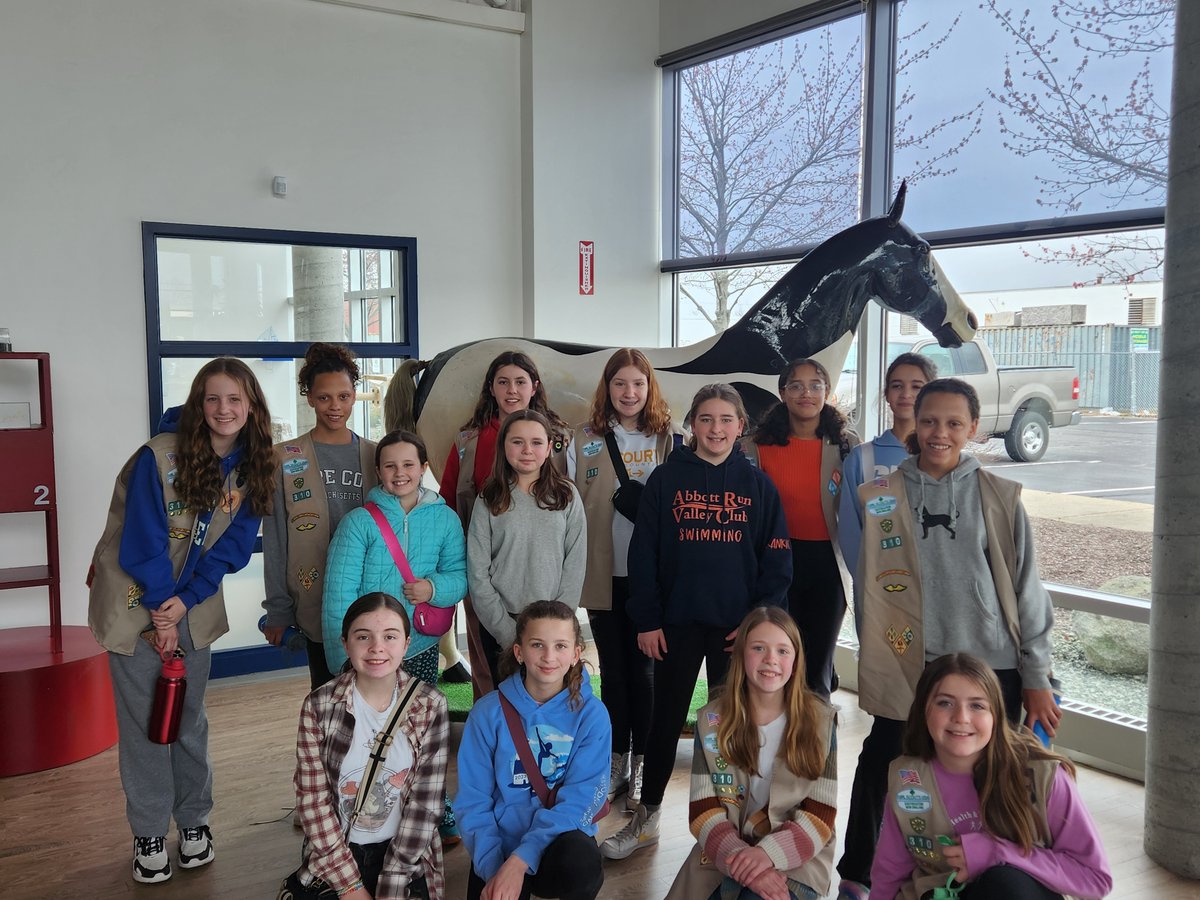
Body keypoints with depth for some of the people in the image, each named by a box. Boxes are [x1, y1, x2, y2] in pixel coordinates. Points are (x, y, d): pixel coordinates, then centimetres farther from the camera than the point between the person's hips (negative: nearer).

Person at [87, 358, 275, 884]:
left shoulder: (252, 468, -5)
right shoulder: (159, 456, -20)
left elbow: (234, 545, -3)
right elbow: (143, 541, -17)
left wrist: (186, 600, -13)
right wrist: (161, 610, -13)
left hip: (194, 604, 4)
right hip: (135, 601, -4)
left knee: (190, 717, 13)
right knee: (145, 719, 3)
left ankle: (194, 820, 27)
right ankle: (148, 833, 16)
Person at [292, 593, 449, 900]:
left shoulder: (430, 706, -8)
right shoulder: (320, 705, -7)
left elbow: (426, 801, -9)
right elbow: (313, 798, -7)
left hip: (407, 855, -1)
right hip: (334, 855, 1)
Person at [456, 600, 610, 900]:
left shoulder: (591, 714, -6)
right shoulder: (488, 712, -4)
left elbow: (579, 799, -12)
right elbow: (473, 801, -3)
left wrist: (520, 861, -22)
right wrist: (491, 869, -16)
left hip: (561, 838, -1)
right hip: (500, 845, 1)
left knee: (580, 860, -33)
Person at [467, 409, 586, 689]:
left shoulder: (567, 496, 1)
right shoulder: (489, 501, 0)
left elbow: (575, 564, -1)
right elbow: (477, 574, -3)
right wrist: (507, 632, -9)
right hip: (499, 627, 0)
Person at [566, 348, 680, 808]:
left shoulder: (668, 439, 2)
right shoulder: (584, 440, 5)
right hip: (603, 575, 1)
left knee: (644, 668, 5)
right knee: (612, 669, 10)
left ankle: (642, 765, 17)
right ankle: (616, 761, 23)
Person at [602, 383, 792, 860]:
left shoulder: (758, 485, 1)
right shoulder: (666, 479, -1)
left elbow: (776, 560, 1)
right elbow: (643, 552, -2)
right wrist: (646, 620, -6)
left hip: (738, 628, 1)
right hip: (677, 624, 0)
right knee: (666, 721, 9)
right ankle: (646, 818, 24)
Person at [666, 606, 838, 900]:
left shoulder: (821, 720, -3)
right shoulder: (711, 721, 0)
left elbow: (821, 814, -6)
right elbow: (703, 811, -4)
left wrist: (768, 854, -23)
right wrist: (743, 858, -22)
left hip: (796, 859, -2)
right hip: (725, 855, 2)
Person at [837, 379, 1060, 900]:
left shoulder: (1000, 498, 0)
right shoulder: (882, 497, 1)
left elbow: (1027, 590, 2)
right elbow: (870, 586, 6)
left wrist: (1036, 678, 1)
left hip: (990, 668, 0)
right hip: (908, 668, 0)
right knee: (881, 767, 6)